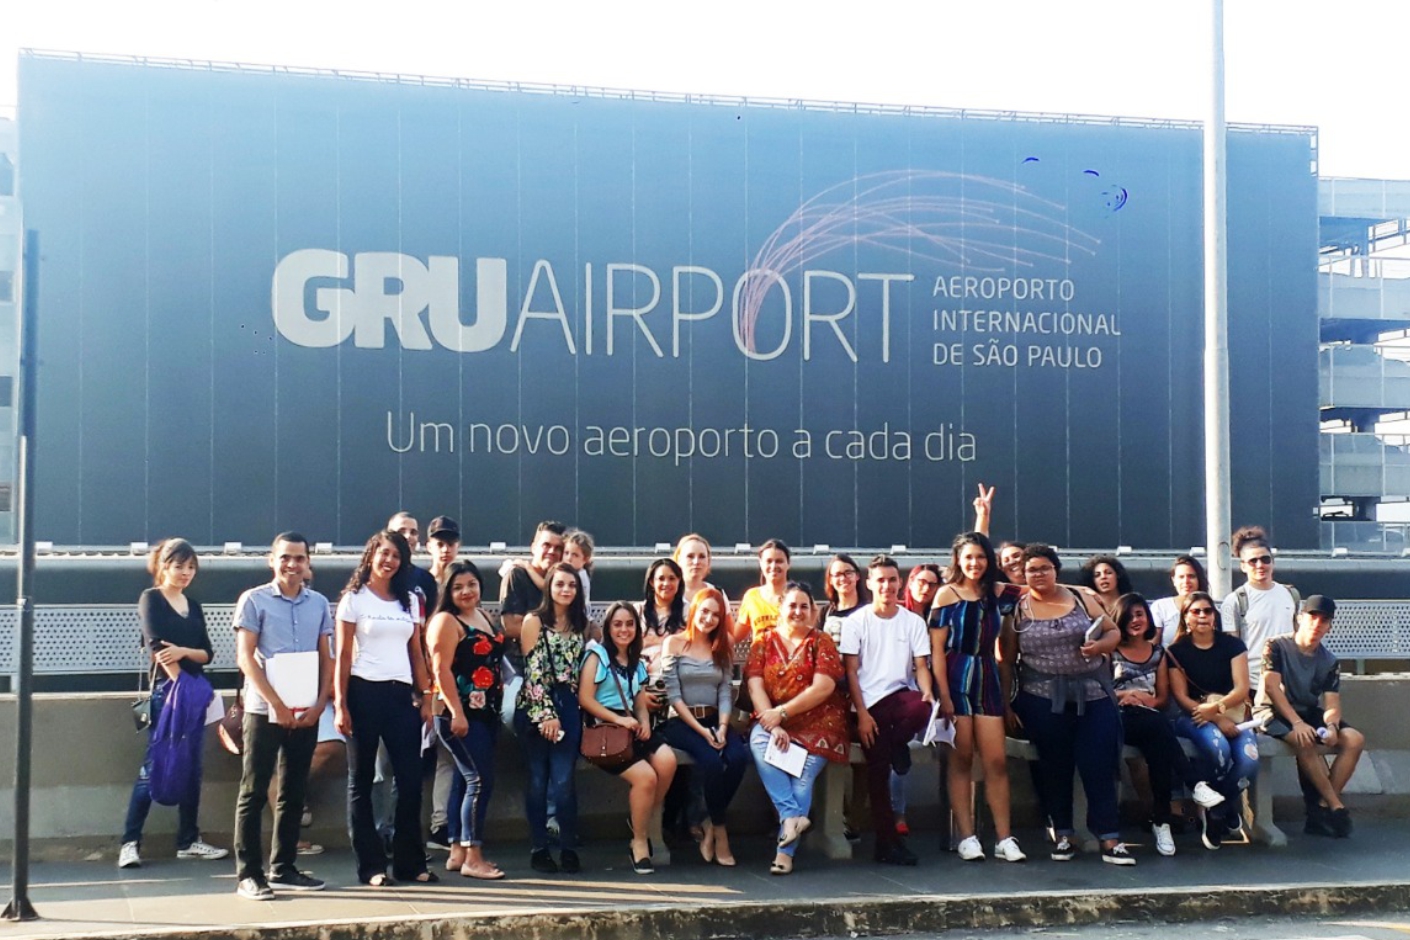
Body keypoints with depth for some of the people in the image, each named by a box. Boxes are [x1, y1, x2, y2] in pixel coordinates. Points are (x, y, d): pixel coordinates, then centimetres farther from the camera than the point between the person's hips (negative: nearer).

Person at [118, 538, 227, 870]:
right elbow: (155, 646, -13)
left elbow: (207, 652, 8)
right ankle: (130, 842, -2)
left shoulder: (194, 606, 16)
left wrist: (184, 651, -13)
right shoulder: (151, 599, -1)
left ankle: (189, 840, 13)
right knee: (154, 767, -8)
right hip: (165, 689, -6)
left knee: (192, 767, 7)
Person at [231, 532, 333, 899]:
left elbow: (326, 658, 11)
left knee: (293, 793, 10)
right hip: (265, 710, -4)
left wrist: (320, 703, -3)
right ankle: (248, 874, 3)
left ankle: (283, 868, 19)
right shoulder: (254, 600, -2)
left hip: (306, 712, 4)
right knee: (254, 792, -1)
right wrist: (277, 704, -13)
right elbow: (245, 657, -6)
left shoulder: (319, 603, 10)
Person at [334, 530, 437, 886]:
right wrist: (340, 704, -9)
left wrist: (425, 696, 6)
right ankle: (371, 866, 9)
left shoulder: (410, 600, 13)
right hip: (364, 693, -4)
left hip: (401, 695, 4)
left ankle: (410, 861, 11)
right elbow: (343, 656, -3)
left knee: (410, 779, 1)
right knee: (361, 781, 3)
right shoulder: (354, 599, 1)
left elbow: (416, 653, 14)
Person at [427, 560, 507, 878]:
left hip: (486, 712, 8)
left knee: (465, 779, 11)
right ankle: (473, 857, -5)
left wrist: (497, 707, 18)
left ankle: (457, 852, 17)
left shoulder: (485, 618, 15)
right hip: (461, 714, -8)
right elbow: (441, 670, -16)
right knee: (480, 780, -10)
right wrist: (457, 713, -21)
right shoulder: (446, 621, -10)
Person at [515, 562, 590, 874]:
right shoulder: (534, 622, 0)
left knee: (563, 780, -5)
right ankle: (539, 849, 9)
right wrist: (545, 714, -12)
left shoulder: (581, 625, 13)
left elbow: (581, 669, 14)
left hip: (569, 708, 3)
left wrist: (561, 713, 7)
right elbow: (533, 671, -6)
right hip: (536, 707, -2)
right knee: (539, 779, 2)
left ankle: (569, 849, 2)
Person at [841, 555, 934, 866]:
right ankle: (888, 842, 7)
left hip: (901, 693, 1)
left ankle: (898, 743, -2)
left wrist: (926, 692, -16)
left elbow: (921, 665, 7)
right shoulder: (856, 622, 5)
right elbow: (851, 671, 1)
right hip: (869, 702, -1)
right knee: (878, 773, -5)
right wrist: (862, 713, -9)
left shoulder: (913, 622, 11)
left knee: (921, 710, -35)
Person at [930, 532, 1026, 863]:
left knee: (997, 761, 0)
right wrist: (943, 695, -13)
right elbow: (936, 649, -7)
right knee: (961, 759, 0)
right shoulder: (947, 594, -1)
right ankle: (966, 837, 3)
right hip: (957, 677, -4)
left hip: (988, 677, 4)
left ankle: (1004, 838, 3)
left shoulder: (995, 592, 10)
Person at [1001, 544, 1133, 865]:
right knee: (1055, 767, 4)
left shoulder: (1080, 599, 9)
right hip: (1043, 700, -1)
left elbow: (1113, 632, 13)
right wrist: (1006, 704, -1)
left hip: (1093, 695, 1)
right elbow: (1005, 662, 4)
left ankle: (1110, 840, -3)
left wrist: (1101, 646, -9)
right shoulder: (1017, 610, 5)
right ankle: (1062, 835, 16)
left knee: (1100, 765, -5)